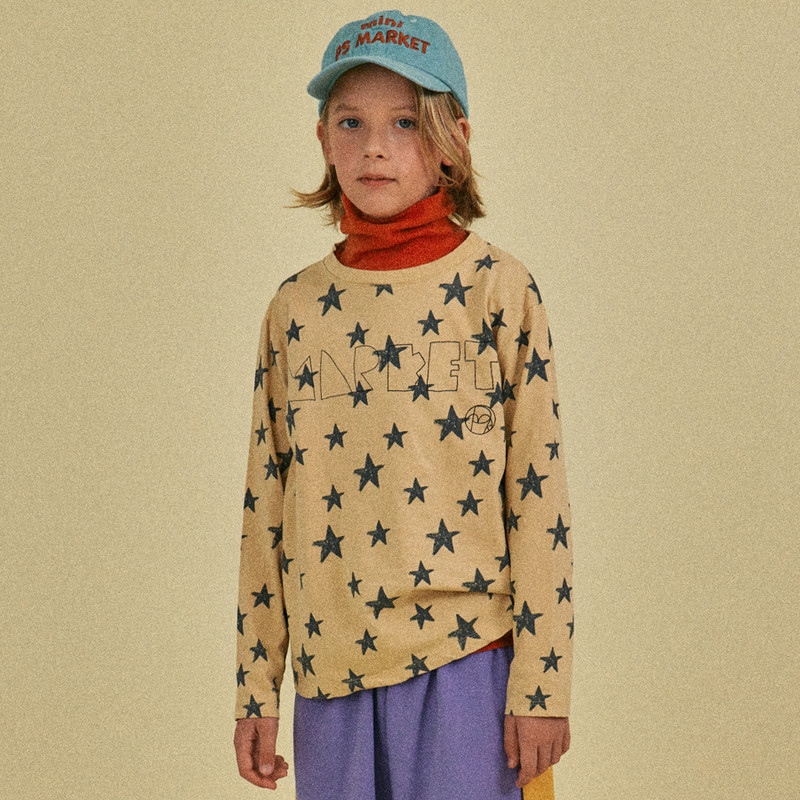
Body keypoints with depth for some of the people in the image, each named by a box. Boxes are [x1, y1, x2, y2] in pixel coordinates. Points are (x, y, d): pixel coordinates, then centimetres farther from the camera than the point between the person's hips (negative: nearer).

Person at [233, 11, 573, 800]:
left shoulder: (496, 287, -1)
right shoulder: (295, 306, 9)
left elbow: (538, 493, -3)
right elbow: (266, 506, 11)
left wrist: (541, 685, -7)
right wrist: (255, 690, 11)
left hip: (463, 658, -3)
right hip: (329, 668, 3)